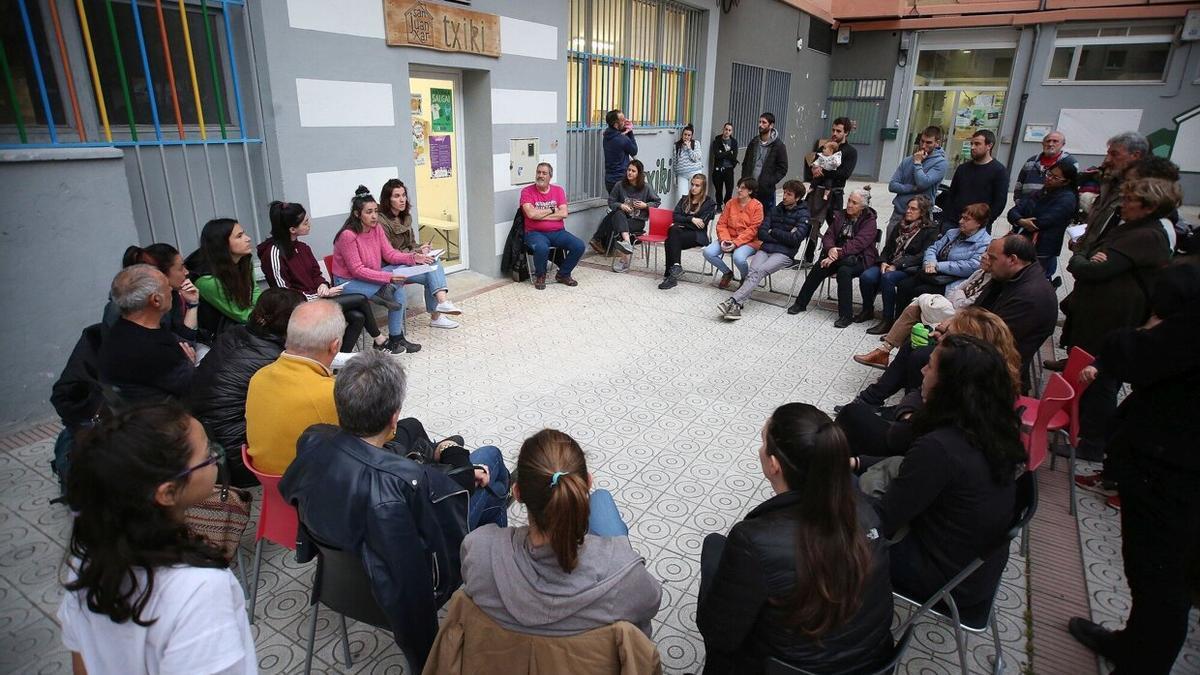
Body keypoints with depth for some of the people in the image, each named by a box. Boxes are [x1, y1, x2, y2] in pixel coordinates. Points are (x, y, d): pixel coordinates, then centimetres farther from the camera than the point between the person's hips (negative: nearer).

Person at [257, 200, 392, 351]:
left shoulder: (301, 247, 7)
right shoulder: (274, 253, -17)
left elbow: (317, 273, 16)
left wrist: (323, 285, -8)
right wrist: (321, 295, -15)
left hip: (315, 297, 8)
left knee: (358, 317, -13)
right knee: (361, 299, -9)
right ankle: (378, 338, 13)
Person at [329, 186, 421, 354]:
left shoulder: (376, 228, -2)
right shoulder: (348, 235, -23)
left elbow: (390, 254, -1)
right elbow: (357, 270, -24)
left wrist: (413, 257, -19)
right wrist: (388, 277, -31)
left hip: (369, 276, 7)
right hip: (348, 282, -7)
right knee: (396, 287, -26)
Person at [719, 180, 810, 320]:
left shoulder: (803, 214, 4)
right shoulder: (775, 210, 19)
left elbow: (795, 239, -10)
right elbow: (761, 233, 9)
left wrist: (773, 232, -1)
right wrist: (783, 237, -5)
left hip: (784, 253, -4)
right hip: (766, 249, 4)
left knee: (758, 271, -29)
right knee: (751, 268, -28)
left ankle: (733, 301, -40)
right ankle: (738, 305, -39)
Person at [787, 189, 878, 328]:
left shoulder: (869, 221, -7)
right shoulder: (841, 216, 10)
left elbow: (857, 243, -21)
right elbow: (828, 235, 5)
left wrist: (837, 254, -31)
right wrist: (830, 248, -19)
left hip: (860, 258, -4)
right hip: (837, 254, 5)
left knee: (844, 270, -36)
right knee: (818, 268, -24)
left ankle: (846, 315, -30)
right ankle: (800, 303, -11)